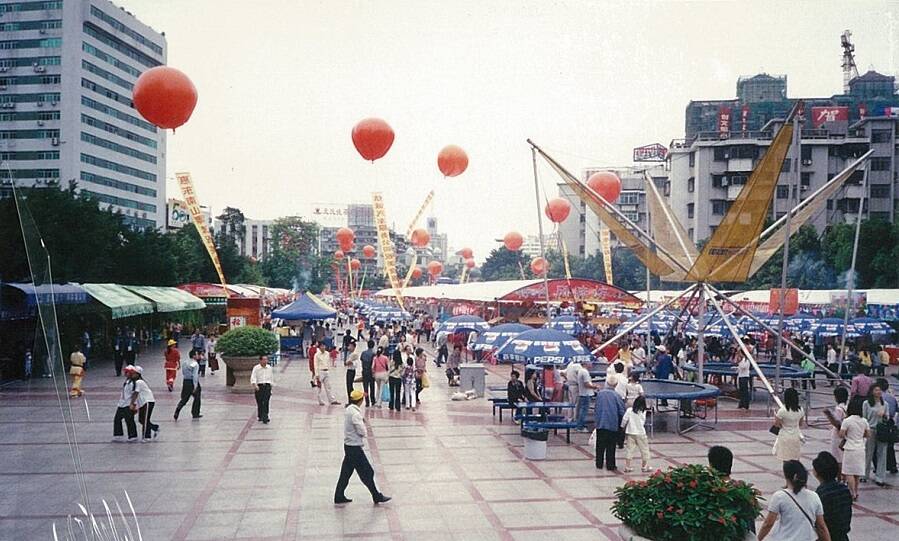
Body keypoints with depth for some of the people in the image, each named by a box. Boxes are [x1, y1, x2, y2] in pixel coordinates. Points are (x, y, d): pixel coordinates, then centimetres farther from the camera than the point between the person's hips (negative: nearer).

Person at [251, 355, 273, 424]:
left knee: (266, 403, -8)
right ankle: (259, 416, 22)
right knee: (259, 403, 3)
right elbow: (253, 377, -11)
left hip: (267, 386, 1)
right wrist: (255, 385, -26)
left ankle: (265, 418, -8)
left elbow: (272, 378, 18)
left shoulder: (269, 368, 9)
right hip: (258, 387, -1)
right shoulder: (256, 368, -2)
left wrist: (271, 387, 15)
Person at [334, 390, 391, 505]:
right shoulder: (355, 413, -23)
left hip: (348, 445, 9)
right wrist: (363, 427, -1)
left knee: (346, 472, 15)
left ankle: (339, 497, 21)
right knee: (367, 472, 1)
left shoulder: (348, 409, 6)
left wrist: (362, 420, -2)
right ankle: (377, 497, 11)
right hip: (355, 447, -9)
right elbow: (362, 431, -22)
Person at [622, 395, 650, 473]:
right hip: (640, 433, -3)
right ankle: (645, 467, 17)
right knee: (644, 450, 11)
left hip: (630, 433, 3)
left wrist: (623, 427, 13)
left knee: (630, 450, 8)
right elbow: (644, 423, -3)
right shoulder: (643, 412, -9)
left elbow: (624, 420, -4)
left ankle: (627, 467, 8)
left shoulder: (629, 410, -5)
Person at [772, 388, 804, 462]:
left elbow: (776, 424, -12)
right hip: (796, 437, 4)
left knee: (786, 460, 5)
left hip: (785, 437, -4)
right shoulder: (800, 410, -5)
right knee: (796, 461, 16)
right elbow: (800, 422, 9)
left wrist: (775, 416, 5)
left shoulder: (782, 411, -20)